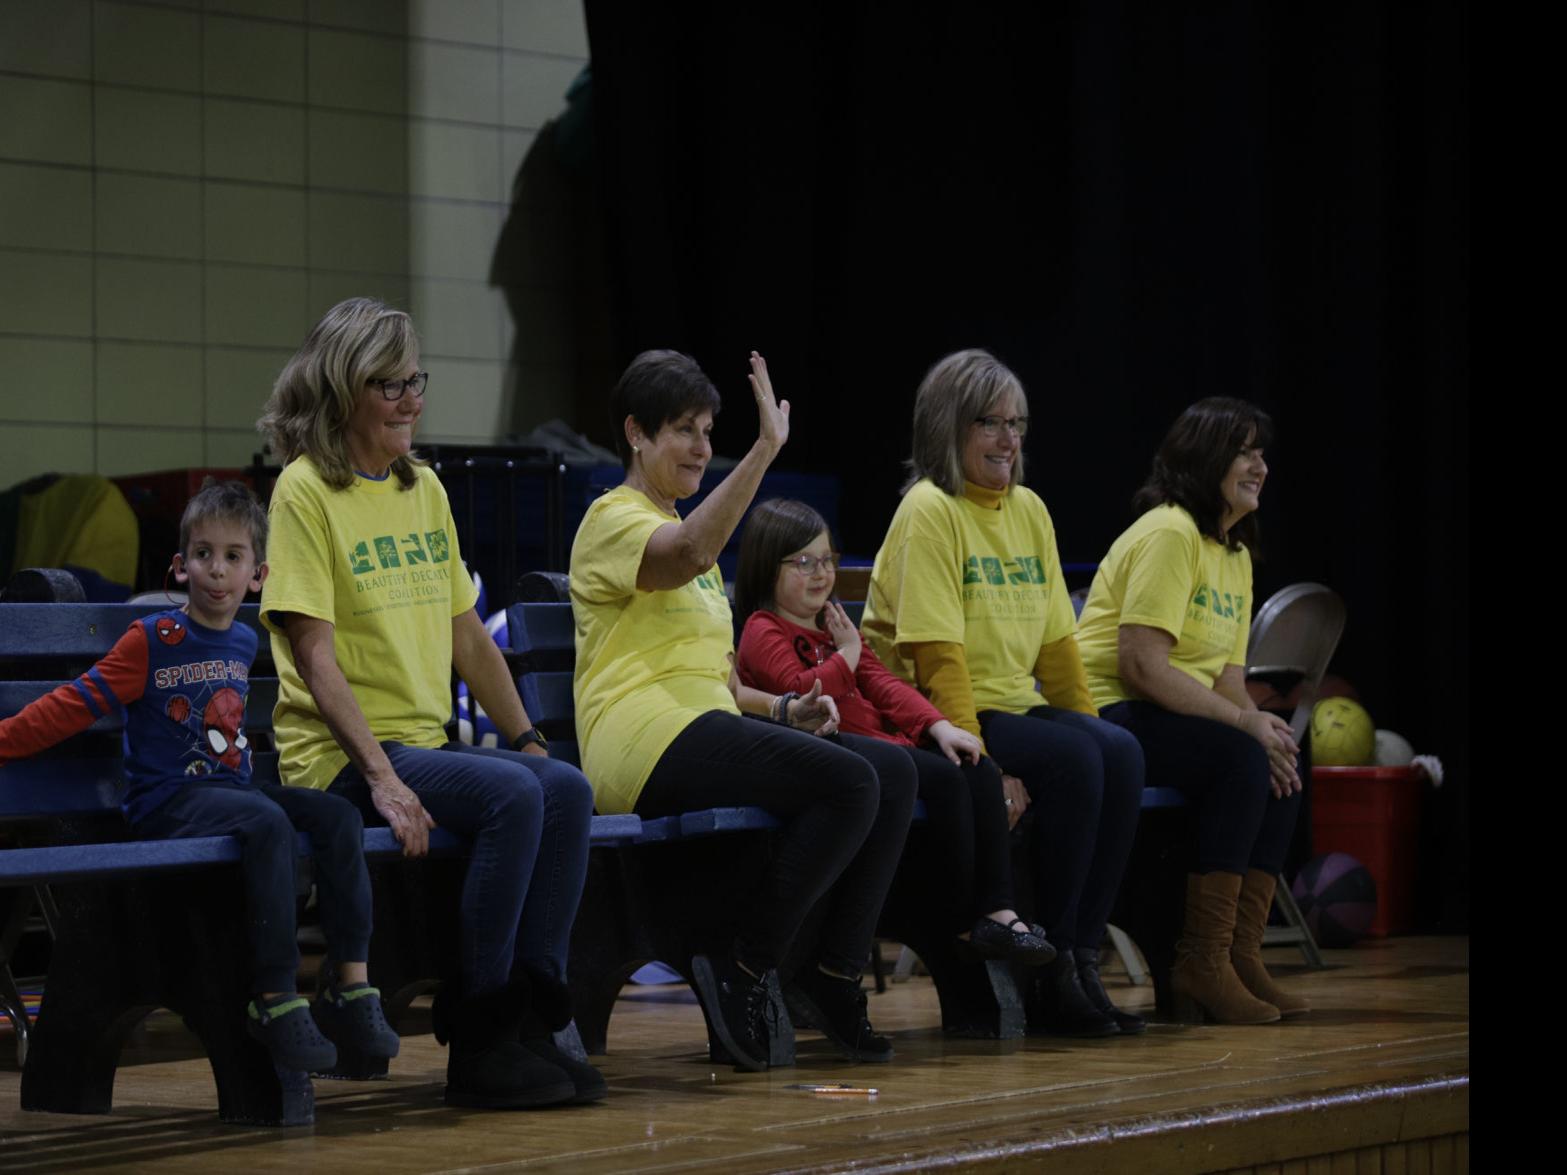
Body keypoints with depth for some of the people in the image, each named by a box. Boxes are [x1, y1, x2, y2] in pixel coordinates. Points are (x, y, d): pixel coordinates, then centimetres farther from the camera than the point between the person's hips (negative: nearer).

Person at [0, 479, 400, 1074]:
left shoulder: (244, 642, 14)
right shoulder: (153, 640, -4)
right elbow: (74, 707, -4)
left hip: (231, 789, 7)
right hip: (168, 801, -7)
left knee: (338, 817, -15)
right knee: (267, 823, -34)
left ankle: (351, 988, -17)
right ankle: (276, 1002, -32)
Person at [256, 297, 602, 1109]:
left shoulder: (424, 487, 17)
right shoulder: (305, 491, -6)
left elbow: (468, 636, 21)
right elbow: (315, 658, -12)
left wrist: (531, 741, 13)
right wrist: (381, 778, -21)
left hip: (427, 742, 7)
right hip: (337, 756, -7)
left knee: (565, 789, -20)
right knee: (513, 797, -29)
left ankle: (530, 1014, -17)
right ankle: (479, 1041, -22)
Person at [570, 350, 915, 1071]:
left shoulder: (679, 526, 28)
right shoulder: (613, 520, -1)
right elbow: (692, 553, -27)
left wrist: (785, 707, 12)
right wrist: (766, 447, -29)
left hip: (706, 725, 9)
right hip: (644, 738, -9)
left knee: (893, 779, -7)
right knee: (847, 784, -25)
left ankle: (833, 977, -4)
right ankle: (744, 970, -17)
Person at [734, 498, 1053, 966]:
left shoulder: (833, 624, 27)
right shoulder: (764, 633, 0)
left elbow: (881, 682, 16)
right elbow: (798, 691, -18)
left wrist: (939, 725, 1)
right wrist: (846, 655, -5)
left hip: (881, 739, 9)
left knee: (979, 772, -11)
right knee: (944, 780, -26)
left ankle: (996, 910, -21)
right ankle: (960, 922, -19)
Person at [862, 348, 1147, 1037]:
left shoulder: (1029, 510, 14)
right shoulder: (930, 510, -9)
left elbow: (1056, 642, 17)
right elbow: (939, 656, -16)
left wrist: (1091, 725, 7)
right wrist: (980, 766, -22)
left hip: (1019, 707, 7)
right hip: (938, 721, -7)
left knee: (1119, 754, -20)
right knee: (1073, 761, -28)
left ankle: (1080, 959, -17)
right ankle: (1053, 976, -19)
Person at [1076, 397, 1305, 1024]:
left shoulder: (1235, 553, 17)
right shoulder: (1169, 534, -14)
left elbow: (1229, 676, 11)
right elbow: (1142, 665, -23)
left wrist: (1263, 728, -11)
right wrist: (1247, 724, -22)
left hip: (1171, 720, 9)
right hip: (1106, 715, -9)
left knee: (1280, 770, -8)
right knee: (1241, 757, -27)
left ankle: (1239, 956, -4)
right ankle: (1202, 964, -23)